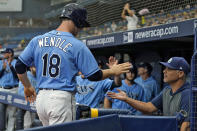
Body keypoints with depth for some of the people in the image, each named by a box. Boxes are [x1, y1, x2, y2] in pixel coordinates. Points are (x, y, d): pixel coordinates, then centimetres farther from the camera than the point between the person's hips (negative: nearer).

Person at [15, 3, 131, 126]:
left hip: (40, 98, 6)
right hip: (62, 98, -6)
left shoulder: (37, 40, 7)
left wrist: (28, 87, 24)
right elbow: (94, 75, -5)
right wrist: (113, 71, 13)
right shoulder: (77, 45, -8)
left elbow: (20, 66, 9)